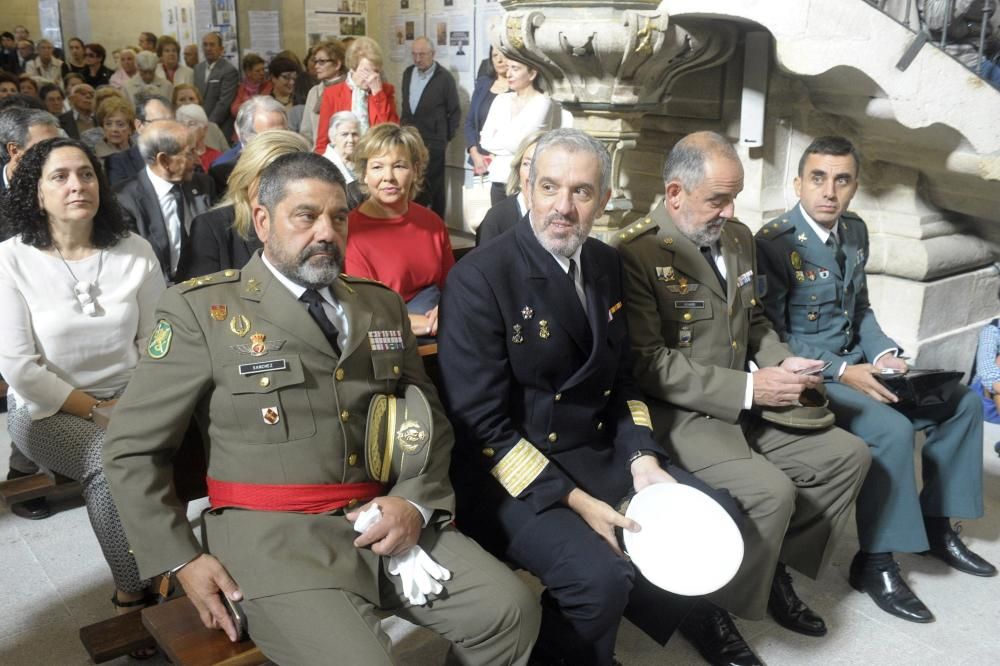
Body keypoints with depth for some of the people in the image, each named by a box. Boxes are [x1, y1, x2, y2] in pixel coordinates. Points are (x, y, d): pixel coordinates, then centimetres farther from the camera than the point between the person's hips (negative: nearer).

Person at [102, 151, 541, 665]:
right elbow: (130, 448, 0)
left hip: (382, 520, 4)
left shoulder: (382, 306, 12)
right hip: (272, 532, -4)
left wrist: (416, 502, -4)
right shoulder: (201, 309, -2)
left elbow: (430, 419, 15)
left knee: (511, 610, -10)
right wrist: (182, 560, -8)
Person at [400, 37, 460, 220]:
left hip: (433, 142, -5)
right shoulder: (408, 73, 8)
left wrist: (446, 137, -2)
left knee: (434, 187, 2)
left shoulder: (445, 77, -9)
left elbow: (455, 112, -3)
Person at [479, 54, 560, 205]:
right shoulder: (500, 100, 12)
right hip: (499, 179, 5)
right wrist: (507, 142, -6)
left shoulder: (543, 103, -6)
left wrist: (497, 141, 3)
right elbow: (485, 140, 6)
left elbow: (518, 143, -13)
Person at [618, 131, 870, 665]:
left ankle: (775, 568, 18)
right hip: (680, 413, -8)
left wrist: (784, 364, -1)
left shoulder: (738, 238, 10)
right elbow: (648, 364, -21)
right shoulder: (637, 253, -16)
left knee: (848, 455, 3)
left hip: (747, 404, 9)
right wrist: (749, 387, -22)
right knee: (772, 492, -25)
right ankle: (706, 606, -1)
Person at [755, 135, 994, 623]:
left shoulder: (855, 231, 7)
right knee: (893, 430, -29)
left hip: (856, 363, 9)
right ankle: (875, 562, -12)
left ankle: (934, 523, 18)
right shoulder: (774, 242, -17)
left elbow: (860, 309, 16)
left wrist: (882, 353, -3)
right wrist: (841, 372, -23)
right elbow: (772, 335, -17)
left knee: (964, 401, 3)